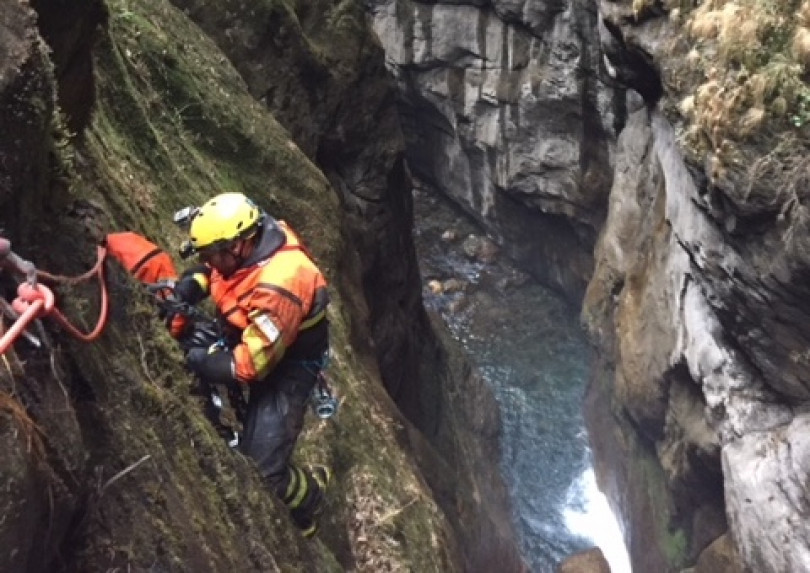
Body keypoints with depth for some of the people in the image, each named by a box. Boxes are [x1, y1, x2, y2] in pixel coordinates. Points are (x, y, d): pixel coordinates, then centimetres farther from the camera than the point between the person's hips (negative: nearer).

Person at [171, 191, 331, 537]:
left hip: (285, 364, -9)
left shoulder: (278, 288, -39)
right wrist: (191, 284, -13)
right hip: (246, 338, 9)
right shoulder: (248, 237, -15)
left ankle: (311, 494, 22)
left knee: (262, 471, -11)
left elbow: (251, 363, -33)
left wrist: (197, 361, -25)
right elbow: (209, 267, 7)